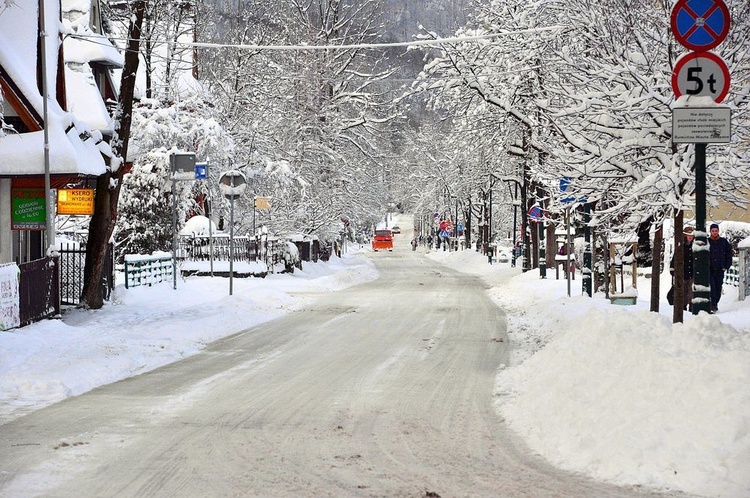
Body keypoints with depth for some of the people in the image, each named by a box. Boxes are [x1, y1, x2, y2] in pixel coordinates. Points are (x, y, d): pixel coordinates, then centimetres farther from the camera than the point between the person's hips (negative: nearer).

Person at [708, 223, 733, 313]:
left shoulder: (724, 242, 7)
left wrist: (726, 266, 2)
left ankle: (715, 304, 20)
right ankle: (712, 305, -15)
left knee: (718, 288, 7)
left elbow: (729, 254, 11)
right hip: (709, 270, -2)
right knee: (711, 288, -13)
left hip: (720, 270, 2)